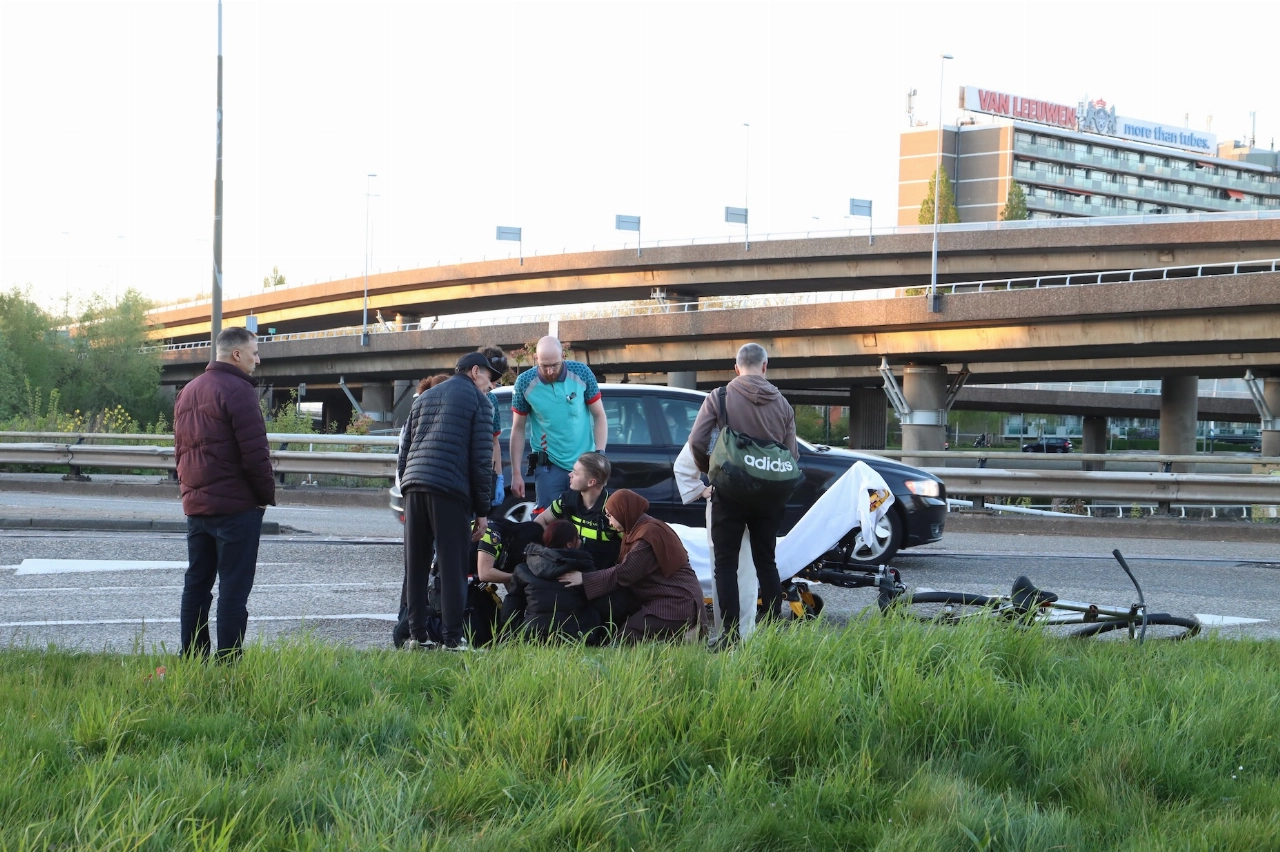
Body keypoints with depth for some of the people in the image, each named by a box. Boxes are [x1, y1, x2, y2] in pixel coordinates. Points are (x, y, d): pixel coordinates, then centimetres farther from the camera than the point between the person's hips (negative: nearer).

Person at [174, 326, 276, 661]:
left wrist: (191, 489, 19)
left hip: (195, 505, 8)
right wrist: (267, 495, -6)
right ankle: (228, 661, -7)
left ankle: (191, 657, 13)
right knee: (234, 587, -5)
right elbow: (255, 453, -17)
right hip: (236, 506, -8)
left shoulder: (188, 392, 16)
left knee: (196, 583, 12)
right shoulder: (237, 390, -13)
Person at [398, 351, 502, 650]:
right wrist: (482, 510, 1)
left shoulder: (424, 398, 24)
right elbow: (482, 458, -1)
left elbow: (404, 451, 20)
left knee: (415, 566, 8)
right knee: (452, 566, -4)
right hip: (450, 491, -5)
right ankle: (452, 637, -6)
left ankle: (417, 635, 7)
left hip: (414, 485, 5)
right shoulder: (477, 400, 6)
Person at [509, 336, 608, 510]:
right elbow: (518, 430, 2)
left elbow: (599, 416, 1)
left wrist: (599, 455, -9)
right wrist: (516, 474, -1)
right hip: (549, 466, 0)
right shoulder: (525, 383, -7)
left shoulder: (581, 373, -7)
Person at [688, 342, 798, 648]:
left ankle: (730, 634, -5)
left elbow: (696, 442, -12)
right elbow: (793, 453, 3)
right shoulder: (781, 404, 3)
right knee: (766, 562, 15)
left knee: (726, 564, 2)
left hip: (730, 493, -3)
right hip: (770, 496, 3)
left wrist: (708, 469, 7)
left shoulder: (720, 398, -6)